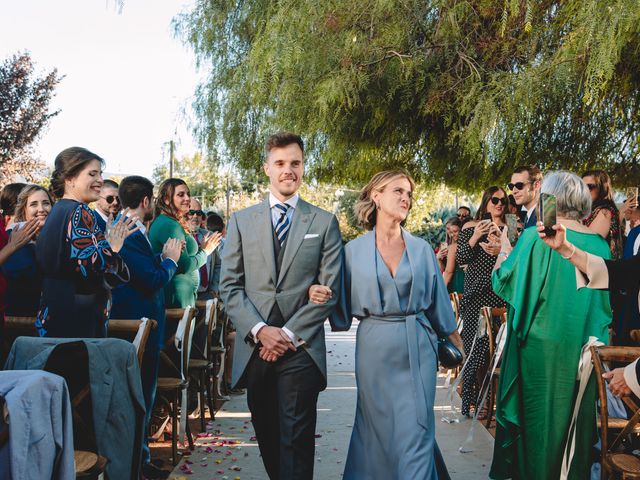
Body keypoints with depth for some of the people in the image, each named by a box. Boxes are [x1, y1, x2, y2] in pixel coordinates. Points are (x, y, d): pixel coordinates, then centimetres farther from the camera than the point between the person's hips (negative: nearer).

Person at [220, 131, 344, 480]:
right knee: (266, 437, 14)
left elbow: (329, 288, -1)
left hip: (302, 348, -2)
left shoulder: (324, 223, 5)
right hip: (254, 347, 2)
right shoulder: (241, 221, 9)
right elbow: (229, 285, 4)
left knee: (296, 440, -2)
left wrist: (289, 334, -9)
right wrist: (259, 330, -10)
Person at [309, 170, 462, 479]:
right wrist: (321, 296, -17)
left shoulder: (421, 249, 4)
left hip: (418, 348, 1)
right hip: (375, 349, -1)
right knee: (378, 428, 10)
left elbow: (437, 300, 10)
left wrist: (459, 345, 12)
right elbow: (348, 306, 3)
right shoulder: (354, 250, 0)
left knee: (416, 428, 0)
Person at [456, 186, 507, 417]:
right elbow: (460, 259, -1)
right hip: (476, 294, -2)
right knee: (476, 345, -5)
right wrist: (476, 237, -12)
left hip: (500, 293, 2)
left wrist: (500, 251, -10)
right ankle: (475, 400, 5)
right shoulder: (470, 227, 7)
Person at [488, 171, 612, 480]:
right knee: (573, 416, 17)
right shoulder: (600, 245, 0)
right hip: (583, 350, 4)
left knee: (538, 418, 10)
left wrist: (504, 250, 8)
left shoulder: (536, 237, -14)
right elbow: (604, 301, 8)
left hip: (540, 349, -4)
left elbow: (503, 281, -8)